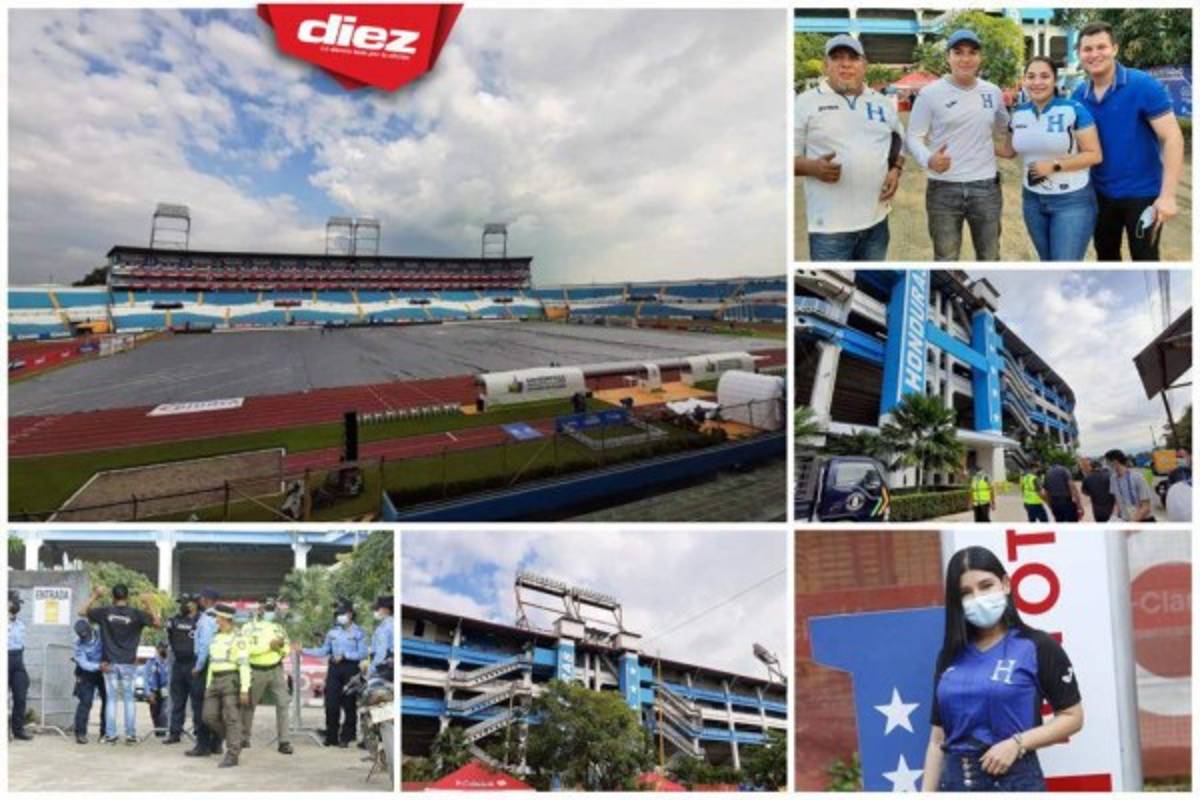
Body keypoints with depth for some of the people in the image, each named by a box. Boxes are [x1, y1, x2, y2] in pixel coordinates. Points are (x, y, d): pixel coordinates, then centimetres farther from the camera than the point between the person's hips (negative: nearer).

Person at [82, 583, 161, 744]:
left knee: (111, 699, 6)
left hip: (110, 663, 1)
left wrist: (95, 595, 10)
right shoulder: (136, 614, -8)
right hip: (128, 664, -1)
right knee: (129, 699, 6)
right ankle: (131, 735, 5)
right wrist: (149, 604, -3)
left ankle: (110, 735, 6)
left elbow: (82, 612, 8)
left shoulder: (105, 612, -4)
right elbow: (157, 623, -5)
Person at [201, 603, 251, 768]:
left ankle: (232, 755, -3)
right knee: (209, 716, 3)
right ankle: (233, 738, 22)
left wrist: (244, 690, -19)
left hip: (232, 680, -8)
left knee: (231, 718, -7)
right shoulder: (216, 637, 15)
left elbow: (244, 665, -14)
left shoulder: (238, 637, -10)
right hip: (215, 681, 8)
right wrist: (208, 686, 17)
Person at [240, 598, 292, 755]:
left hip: (276, 670, 2)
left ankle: (284, 741, -5)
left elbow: (287, 649, 12)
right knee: (249, 705, 12)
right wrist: (269, 645, -20)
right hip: (256, 671, -2)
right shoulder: (249, 627, -3)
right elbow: (246, 649, -18)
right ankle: (244, 738, 32)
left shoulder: (279, 628, 10)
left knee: (282, 704, -8)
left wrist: (281, 645, -11)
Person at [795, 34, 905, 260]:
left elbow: (899, 142, 24)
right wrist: (813, 167, -22)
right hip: (831, 225, -5)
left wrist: (896, 170, 3)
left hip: (877, 219, 5)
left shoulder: (882, 102, 13)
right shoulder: (806, 102, -1)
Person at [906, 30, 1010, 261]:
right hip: (943, 189, -3)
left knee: (990, 257, 15)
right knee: (945, 259, 9)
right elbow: (913, 136, -6)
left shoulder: (993, 92, 7)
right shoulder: (930, 93, -6)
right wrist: (928, 159, -25)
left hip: (986, 187, 4)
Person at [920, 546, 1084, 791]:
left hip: (1014, 780, -4)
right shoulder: (950, 657, 11)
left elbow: (1072, 717, 1)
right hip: (956, 781, 4)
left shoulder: (1037, 646, 0)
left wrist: (1017, 743, -12)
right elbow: (937, 739, 12)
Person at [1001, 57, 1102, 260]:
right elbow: (1011, 150, 17)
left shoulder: (1074, 110, -14)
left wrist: (1054, 165, -22)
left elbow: (1095, 154, -14)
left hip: (1072, 200, -6)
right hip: (1032, 200, 6)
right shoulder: (1018, 113, 3)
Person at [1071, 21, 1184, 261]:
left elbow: (1172, 137, -18)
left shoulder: (1144, 85, -16)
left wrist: (1167, 195, -24)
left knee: (1144, 258, 5)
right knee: (1105, 256, 18)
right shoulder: (1079, 95, -1)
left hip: (1142, 193, -5)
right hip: (1101, 192, 5)